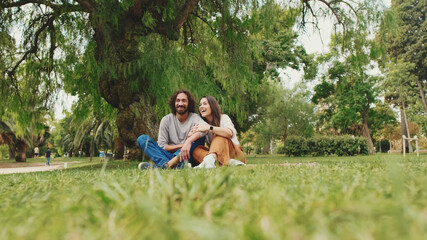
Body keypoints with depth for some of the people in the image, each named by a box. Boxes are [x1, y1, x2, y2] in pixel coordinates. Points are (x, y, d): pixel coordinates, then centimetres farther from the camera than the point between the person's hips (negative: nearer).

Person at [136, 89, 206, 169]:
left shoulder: (194, 118, 0)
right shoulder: (166, 120, 6)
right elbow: (162, 146, 2)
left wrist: (188, 141, -40)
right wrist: (181, 146, -10)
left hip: (187, 158, -2)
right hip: (168, 156, 2)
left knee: (201, 137, -25)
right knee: (142, 138, -11)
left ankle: (166, 165, -40)